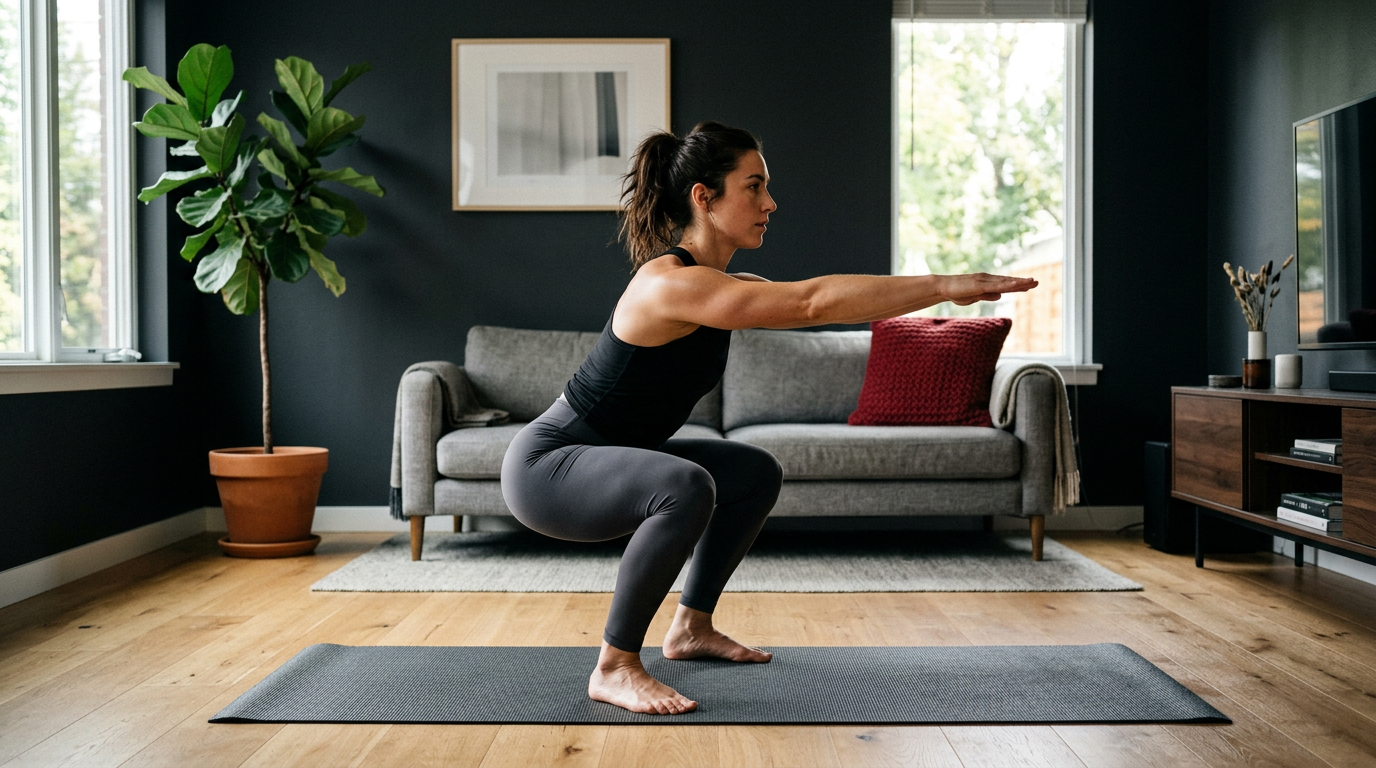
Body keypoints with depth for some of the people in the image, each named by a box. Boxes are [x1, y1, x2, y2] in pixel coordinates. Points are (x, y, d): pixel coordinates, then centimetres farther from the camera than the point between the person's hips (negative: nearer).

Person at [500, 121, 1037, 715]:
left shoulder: (713, 282, 3)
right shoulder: (672, 283, -28)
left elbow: (802, 306, 10)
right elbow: (812, 303, -34)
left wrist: (936, 291, 6)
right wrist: (945, 286, -32)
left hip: (609, 458, 10)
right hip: (545, 467, -10)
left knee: (757, 474, 15)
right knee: (687, 487, -36)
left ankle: (691, 627, 24)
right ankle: (614, 667, -19)